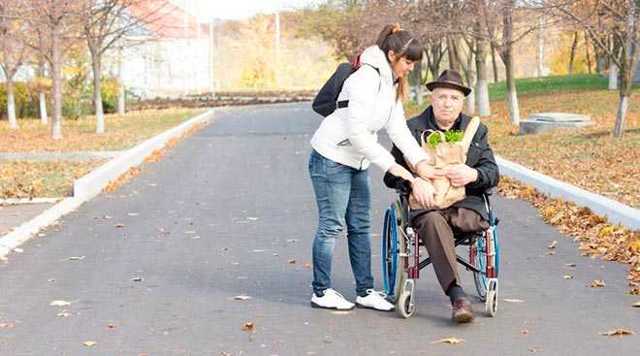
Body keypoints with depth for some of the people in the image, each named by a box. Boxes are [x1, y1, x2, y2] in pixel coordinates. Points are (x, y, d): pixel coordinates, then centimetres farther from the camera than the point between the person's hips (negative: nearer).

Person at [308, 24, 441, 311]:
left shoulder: (392, 83, 10)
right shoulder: (366, 80, -21)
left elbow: (398, 127, 3)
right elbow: (357, 132, -26)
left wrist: (420, 162, -9)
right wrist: (392, 165, -23)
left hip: (357, 163, 9)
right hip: (332, 158, -9)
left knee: (360, 226, 10)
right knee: (332, 225, -2)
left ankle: (365, 291, 15)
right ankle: (321, 291, 8)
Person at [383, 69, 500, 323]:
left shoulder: (476, 130, 16)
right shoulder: (411, 129, 9)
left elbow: (493, 173, 11)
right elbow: (392, 175, 6)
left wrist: (473, 175, -14)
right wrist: (414, 182, -16)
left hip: (465, 203, 1)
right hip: (424, 202, -1)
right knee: (433, 221, -37)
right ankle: (457, 296, -45)